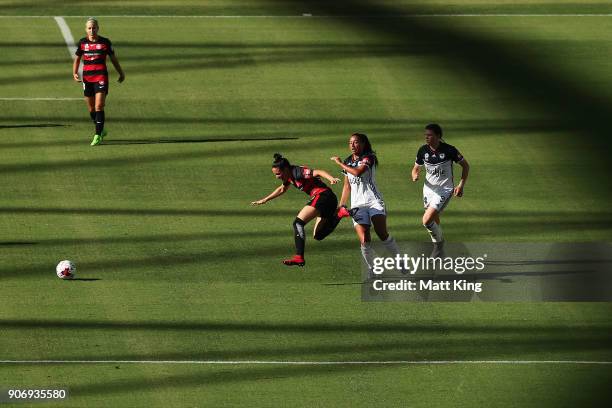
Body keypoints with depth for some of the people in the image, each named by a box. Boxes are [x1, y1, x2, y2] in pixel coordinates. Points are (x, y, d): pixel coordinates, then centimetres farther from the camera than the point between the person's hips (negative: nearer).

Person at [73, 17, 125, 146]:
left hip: (101, 76, -3)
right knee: (91, 108, 10)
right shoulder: (82, 42, 4)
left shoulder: (105, 42, -2)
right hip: (87, 77, 3)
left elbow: (113, 58, 10)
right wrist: (75, 73, 0)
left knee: (99, 106, -14)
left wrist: (121, 73, 17)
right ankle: (101, 130, 31)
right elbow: (77, 59, 14)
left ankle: (98, 135, -9)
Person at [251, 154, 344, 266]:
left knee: (298, 223, -15)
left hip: (322, 196, -10)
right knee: (318, 236, 11)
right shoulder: (289, 176, 16)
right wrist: (264, 200, 43)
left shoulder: (298, 172, -13)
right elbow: (282, 189, 36)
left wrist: (331, 178, -46)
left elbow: (318, 172, -27)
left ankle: (299, 257, -21)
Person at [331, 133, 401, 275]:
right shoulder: (348, 161, 16)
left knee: (383, 234, -18)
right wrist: (341, 206, 20)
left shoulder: (368, 158, -3)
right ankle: (371, 269, 1)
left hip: (374, 201, -4)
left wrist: (340, 163, -10)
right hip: (357, 205, 4)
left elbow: (357, 172, -21)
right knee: (364, 241, -12)